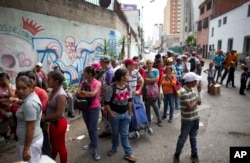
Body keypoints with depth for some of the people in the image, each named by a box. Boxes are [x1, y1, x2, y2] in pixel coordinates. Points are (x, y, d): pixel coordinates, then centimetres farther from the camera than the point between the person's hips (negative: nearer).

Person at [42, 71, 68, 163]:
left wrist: (44, 118, -17)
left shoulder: (61, 95, -26)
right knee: (53, 145, 28)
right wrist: (44, 116, -5)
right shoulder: (53, 91, 2)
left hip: (58, 123, -9)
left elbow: (58, 114, -27)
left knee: (60, 147, 12)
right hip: (53, 123, 9)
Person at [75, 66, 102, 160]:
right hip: (85, 108, 6)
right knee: (89, 128, 17)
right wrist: (87, 95, -24)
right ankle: (92, 143, 36)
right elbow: (77, 93, -8)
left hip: (94, 108, -6)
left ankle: (95, 150, 7)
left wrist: (82, 92, -15)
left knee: (93, 129, -3)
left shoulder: (97, 83, -14)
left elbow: (93, 94, -29)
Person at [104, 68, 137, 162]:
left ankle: (128, 153, 22)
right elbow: (106, 103, -14)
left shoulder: (128, 87, -4)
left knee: (124, 134, 10)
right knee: (115, 133, 17)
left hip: (125, 114, 3)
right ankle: (114, 148, 42)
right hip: (115, 114, -3)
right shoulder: (112, 88, -21)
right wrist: (111, 114, -12)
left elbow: (130, 100, 8)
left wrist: (130, 113, 9)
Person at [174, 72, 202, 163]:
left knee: (193, 138, 22)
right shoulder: (184, 92, -25)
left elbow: (199, 102, 6)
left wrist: (199, 91, -1)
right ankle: (177, 155, 28)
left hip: (195, 118, 8)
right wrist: (196, 101, -10)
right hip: (187, 120, -8)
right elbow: (190, 107, -27)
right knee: (183, 138, 9)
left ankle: (194, 154, 40)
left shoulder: (191, 90, 3)